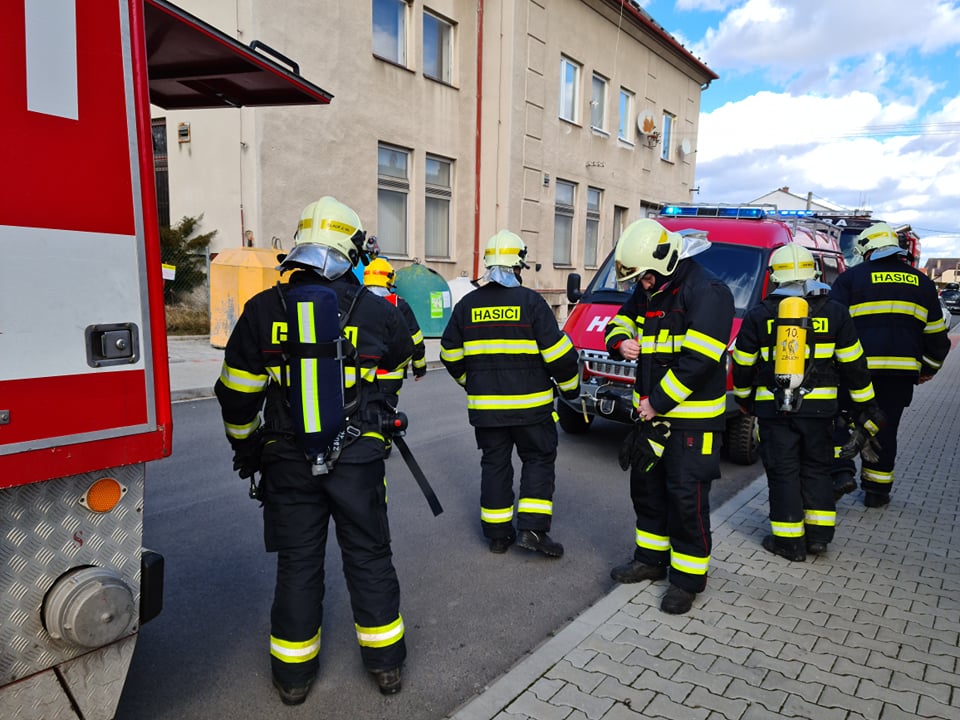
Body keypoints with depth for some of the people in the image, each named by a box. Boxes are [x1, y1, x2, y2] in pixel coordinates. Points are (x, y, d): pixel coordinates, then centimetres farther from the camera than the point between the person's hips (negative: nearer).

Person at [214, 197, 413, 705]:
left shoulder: (264, 310, -5)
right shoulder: (374, 310, -6)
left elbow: (237, 392, 0)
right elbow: (401, 359, 15)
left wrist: (243, 446, 16)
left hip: (287, 460, 1)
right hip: (358, 458, 0)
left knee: (297, 562, 14)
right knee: (369, 556, 14)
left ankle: (293, 672, 28)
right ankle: (385, 661, 28)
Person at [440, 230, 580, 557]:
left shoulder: (467, 304, 3)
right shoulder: (531, 301, -9)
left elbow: (450, 355, 8)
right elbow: (558, 354, -10)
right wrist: (570, 385, 7)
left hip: (484, 405, 3)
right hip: (529, 404, -3)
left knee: (494, 463, 14)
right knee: (539, 459, 12)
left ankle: (498, 533, 20)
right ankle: (532, 528, 4)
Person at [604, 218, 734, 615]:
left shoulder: (707, 291, -18)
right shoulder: (648, 290, 8)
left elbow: (698, 359, -25)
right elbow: (621, 320, 21)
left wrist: (658, 402, -20)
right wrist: (622, 341, -4)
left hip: (692, 417, -8)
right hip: (651, 411, 9)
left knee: (686, 497, -1)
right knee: (645, 486, 17)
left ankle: (688, 577, 16)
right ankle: (651, 559, 34)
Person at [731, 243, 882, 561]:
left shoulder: (758, 315, -1)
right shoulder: (834, 312, 2)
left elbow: (742, 365, 4)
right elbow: (853, 365, 5)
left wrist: (744, 398, 21)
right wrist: (867, 406, 14)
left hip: (773, 407, -1)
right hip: (819, 406, 2)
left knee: (783, 472, 6)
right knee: (816, 469, 16)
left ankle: (789, 540, 12)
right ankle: (819, 535, 20)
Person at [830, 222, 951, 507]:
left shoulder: (851, 277, 1)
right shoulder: (922, 282, 15)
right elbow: (936, 333, 19)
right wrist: (928, 368, 29)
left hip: (857, 366, -4)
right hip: (903, 369, 4)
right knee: (885, 428, 12)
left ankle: (842, 471, -6)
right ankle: (877, 489, 18)